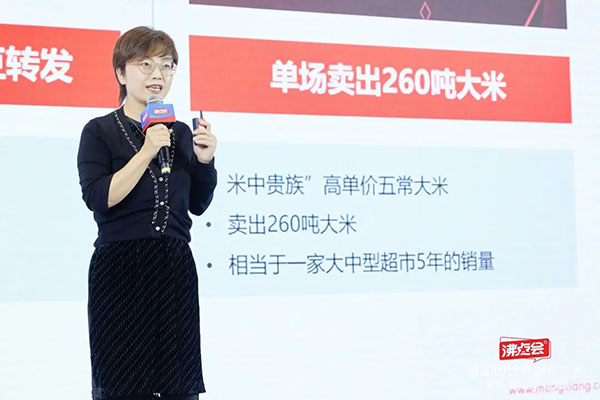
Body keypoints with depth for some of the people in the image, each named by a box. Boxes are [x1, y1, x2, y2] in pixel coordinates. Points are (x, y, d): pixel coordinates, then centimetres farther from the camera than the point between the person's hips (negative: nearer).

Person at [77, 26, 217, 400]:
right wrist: (147, 152, -17)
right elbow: (99, 198, -14)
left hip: (175, 266, 4)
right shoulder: (100, 131, -1)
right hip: (120, 267, -4)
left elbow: (198, 205, 14)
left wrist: (205, 160, -2)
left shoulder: (181, 132, 12)